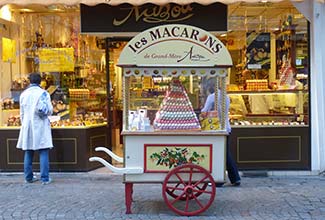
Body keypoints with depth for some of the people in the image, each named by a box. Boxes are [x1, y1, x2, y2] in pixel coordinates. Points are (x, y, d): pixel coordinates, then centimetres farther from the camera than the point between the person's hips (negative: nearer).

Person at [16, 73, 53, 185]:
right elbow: (49, 110, -11)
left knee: (28, 153, 11)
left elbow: (22, 113, 11)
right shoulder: (43, 93, -7)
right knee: (43, 153, -1)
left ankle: (29, 177, 17)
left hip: (27, 126, 4)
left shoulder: (23, 94, 6)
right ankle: (45, 178, -2)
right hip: (40, 126, -4)